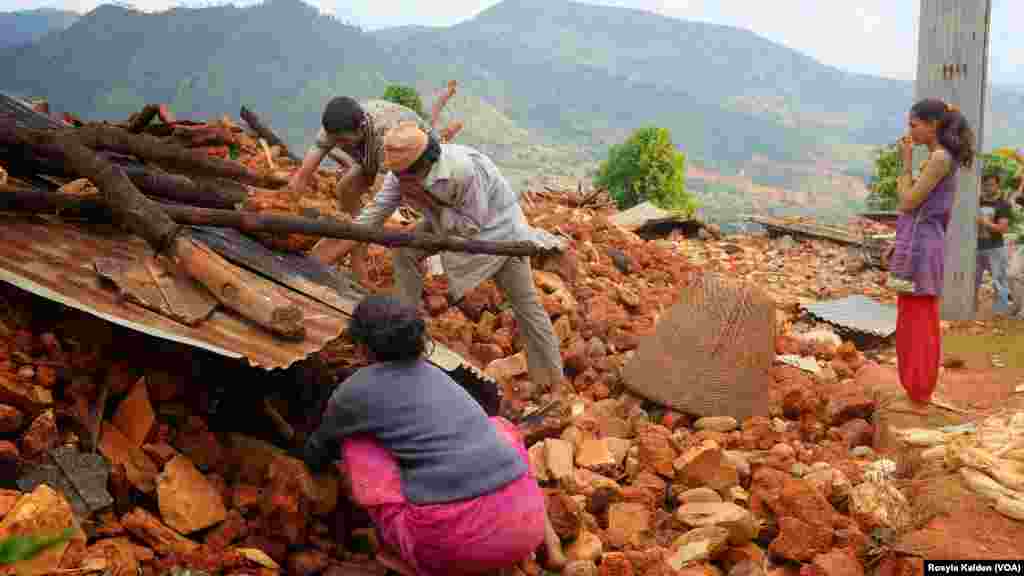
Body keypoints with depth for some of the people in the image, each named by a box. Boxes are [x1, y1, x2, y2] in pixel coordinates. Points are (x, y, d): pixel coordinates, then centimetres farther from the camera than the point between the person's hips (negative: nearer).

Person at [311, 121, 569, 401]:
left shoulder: (463, 170, -41)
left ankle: (555, 381, 14)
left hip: (496, 226, -6)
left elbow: (472, 226, -27)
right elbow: (368, 220, -17)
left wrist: (428, 202, -33)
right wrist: (314, 264, -21)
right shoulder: (403, 172, -20)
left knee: (526, 304, 1)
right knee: (404, 252, -6)